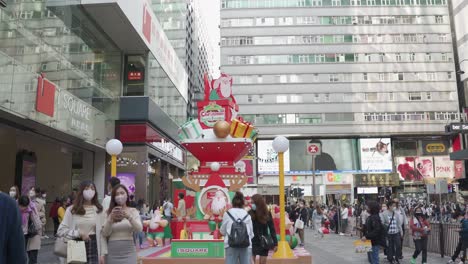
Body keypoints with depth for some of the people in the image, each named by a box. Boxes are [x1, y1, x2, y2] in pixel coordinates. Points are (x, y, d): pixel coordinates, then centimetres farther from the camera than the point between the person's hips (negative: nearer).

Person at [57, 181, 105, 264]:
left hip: (93, 247, 0)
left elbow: (102, 233, 1)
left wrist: (102, 254, -1)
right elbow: (61, 230, -3)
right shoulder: (72, 209, 0)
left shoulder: (98, 210, 1)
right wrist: (79, 233, -14)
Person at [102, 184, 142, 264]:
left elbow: (139, 229, -9)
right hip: (112, 252, 1)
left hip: (128, 252, -1)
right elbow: (104, 234, -2)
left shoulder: (133, 211, 6)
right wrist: (110, 218, -16)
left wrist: (129, 217, -24)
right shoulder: (109, 213, 6)